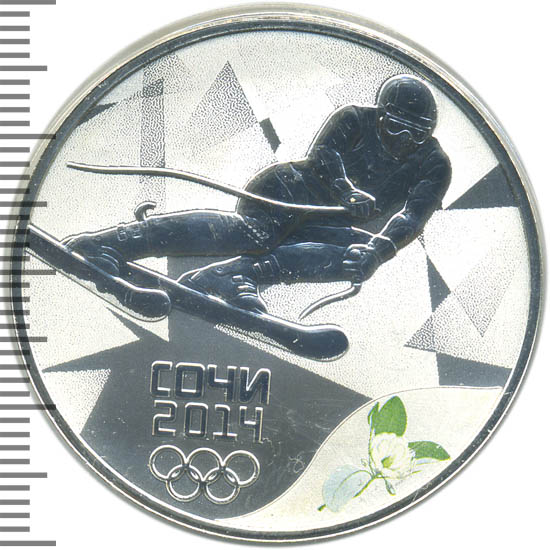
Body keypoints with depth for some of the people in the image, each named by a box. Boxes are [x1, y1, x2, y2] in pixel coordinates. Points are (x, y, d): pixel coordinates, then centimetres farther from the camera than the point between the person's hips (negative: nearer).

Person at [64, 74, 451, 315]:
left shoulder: (434, 164, 9)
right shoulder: (356, 120, 8)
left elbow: (414, 217, -5)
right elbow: (324, 153, -7)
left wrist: (380, 248, -26)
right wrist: (347, 192, -27)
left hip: (333, 226, 2)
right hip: (295, 190, -2)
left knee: (359, 258, -33)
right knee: (251, 232, -33)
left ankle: (231, 275, -46)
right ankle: (107, 243, -44)